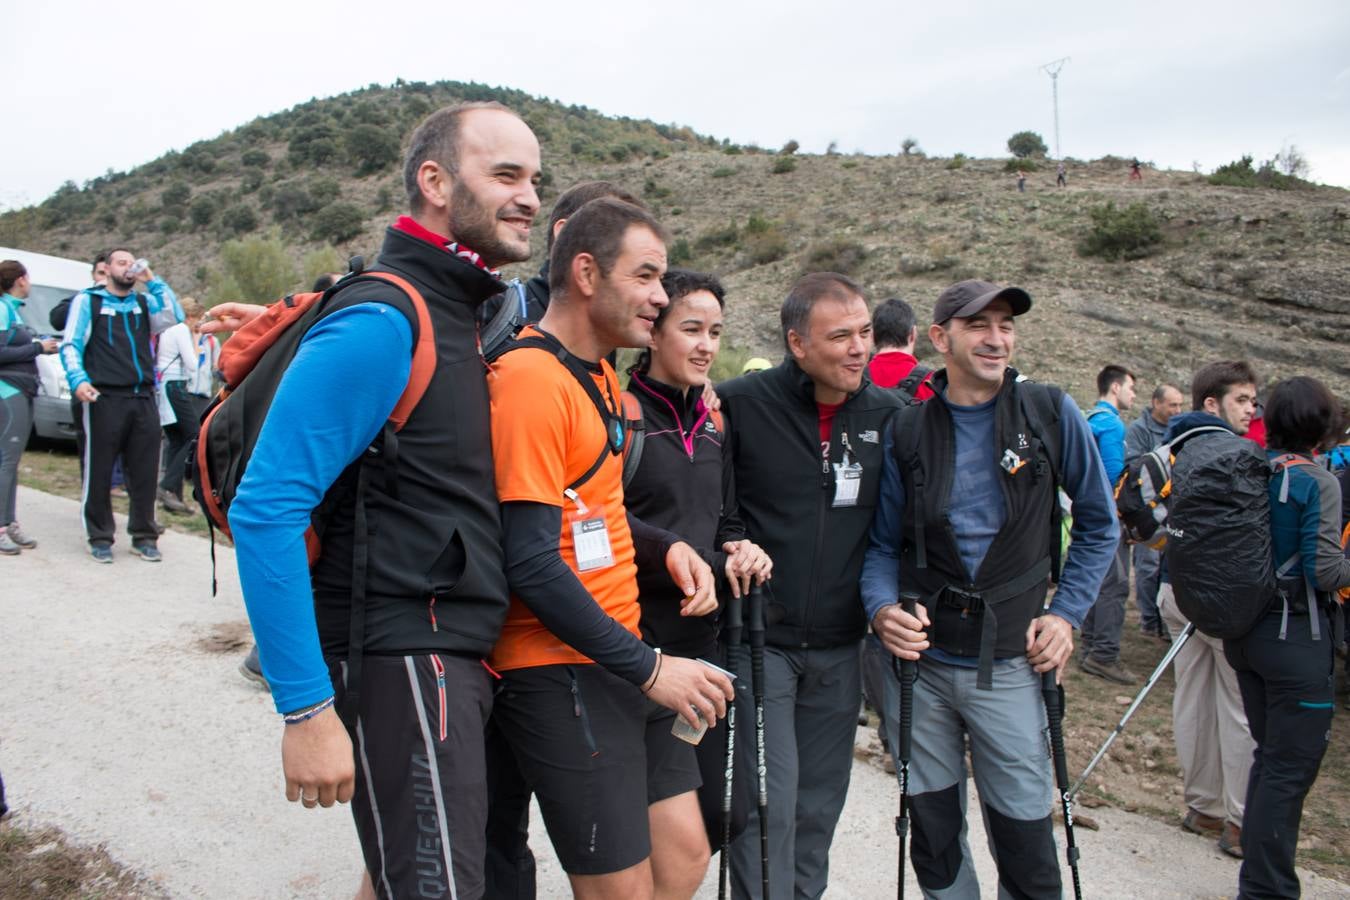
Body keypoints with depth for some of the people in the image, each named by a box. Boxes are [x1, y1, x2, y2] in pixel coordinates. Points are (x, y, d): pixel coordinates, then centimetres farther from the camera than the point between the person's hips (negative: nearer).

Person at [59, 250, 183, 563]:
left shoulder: (144, 302, 18)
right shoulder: (87, 300, 8)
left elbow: (174, 316, -1)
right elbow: (70, 345, 1)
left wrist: (152, 280, 0)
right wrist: (78, 380, -14)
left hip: (144, 399, 3)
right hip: (105, 398, -3)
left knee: (145, 471, 4)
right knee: (99, 471, 0)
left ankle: (144, 536, 12)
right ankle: (100, 538, 9)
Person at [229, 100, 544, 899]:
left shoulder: (482, 315, 12)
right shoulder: (382, 323, -16)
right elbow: (264, 511, -20)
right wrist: (307, 710, -21)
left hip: (462, 655, 9)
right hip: (402, 661, -9)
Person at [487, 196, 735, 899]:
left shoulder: (598, 376, 12)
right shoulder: (534, 380, -18)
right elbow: (531, 563, -22)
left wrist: (666, 548, 2)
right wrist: (647, 667, -17)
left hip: (622, 660, 9)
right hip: (560, 674, -9)